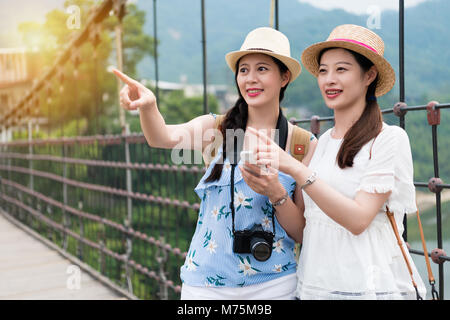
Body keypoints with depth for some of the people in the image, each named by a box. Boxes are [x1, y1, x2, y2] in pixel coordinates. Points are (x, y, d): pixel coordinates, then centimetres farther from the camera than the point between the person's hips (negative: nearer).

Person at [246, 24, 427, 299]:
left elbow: (358, 220, -19)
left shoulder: (389, 139, -9)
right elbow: (302, 232, 3)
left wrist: (294, 168, -25)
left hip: (369, 287, -5)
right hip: (313, 285, 5)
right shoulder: (320, 143, 6)